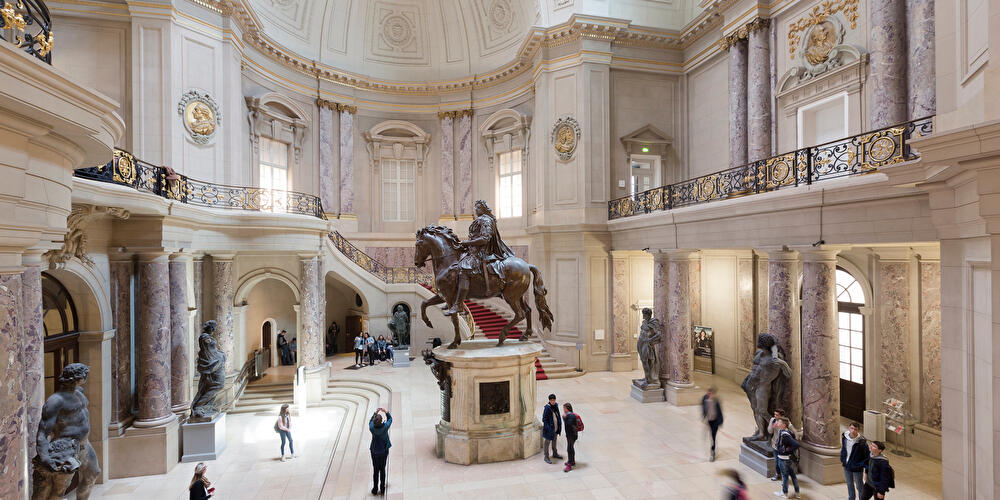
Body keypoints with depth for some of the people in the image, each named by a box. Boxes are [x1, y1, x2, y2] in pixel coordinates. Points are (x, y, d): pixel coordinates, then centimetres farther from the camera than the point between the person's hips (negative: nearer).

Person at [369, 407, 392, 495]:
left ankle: (375, 490, 25)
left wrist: (375, 413, 5)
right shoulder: (385, 427, -24)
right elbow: (390, 419, -3)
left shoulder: (372, 428, -22)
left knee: (375, 470, 15)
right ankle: (382, 489, 26)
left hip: (374, 452, 0)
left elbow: (370, 421, 2)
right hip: (384, 451, 0)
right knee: (382, 470, 15)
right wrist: (386, 412, 2)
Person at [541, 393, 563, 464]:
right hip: (549, 428, -7)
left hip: (556, 428, 7)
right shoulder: (547, 408, -24)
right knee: (547, 442, 7)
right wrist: (548, 428, -22)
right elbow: (544, 419, -19)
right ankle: (546, 457, 22)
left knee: (554, 441, 25)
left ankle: (555, 454, 43)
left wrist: (560, 424, 7)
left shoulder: (556, 405, -3)